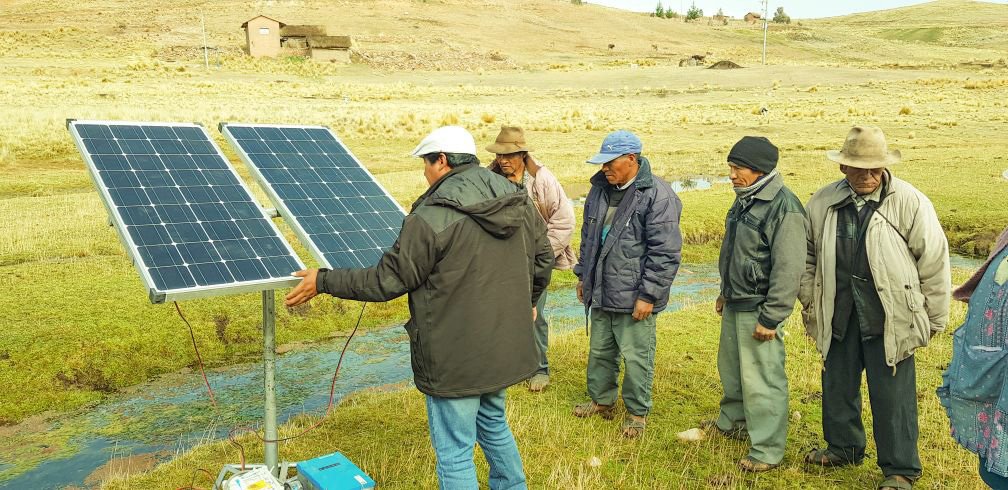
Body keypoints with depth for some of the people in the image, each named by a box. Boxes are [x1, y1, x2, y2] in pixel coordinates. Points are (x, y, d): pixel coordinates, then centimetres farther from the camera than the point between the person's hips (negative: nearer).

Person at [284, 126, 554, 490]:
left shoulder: (432, 216, -21)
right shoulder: (519, 201, 1)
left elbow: (388, 281, -15)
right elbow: (543, 258, 12)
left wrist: (324, 281, -3)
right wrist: (526, 302, 30)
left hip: (454, 357, -8)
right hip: (503, 346, 8)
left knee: (455, 452, 6)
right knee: (493, 423, 29)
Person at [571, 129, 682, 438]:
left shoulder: (658, 195, -17)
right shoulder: (600, 189, 7)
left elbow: (665, 252, -18)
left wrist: (648, 294, -18)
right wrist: (583, 274, 19)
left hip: (634, 296, -7)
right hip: (600, 293, 7)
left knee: (636, 358, 4)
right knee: (599, 351, 20)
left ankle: (637, 412, 23)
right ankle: (602, 400, 38)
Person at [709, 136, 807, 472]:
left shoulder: (784, 208, -20)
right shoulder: (745, 200, 10)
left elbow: (789, 270, -22)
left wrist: (771, 318, -21)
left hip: (758, 310, -9)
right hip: (734, 305, 9)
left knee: (761, 380, -3)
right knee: (730, 368, 22)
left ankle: (768, 451, 10)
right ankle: (732, 422, 41)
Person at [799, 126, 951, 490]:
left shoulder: (910, 202, -9)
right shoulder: (822, 203, 1)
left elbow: (934, 262, -3)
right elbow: (808, 254, 14)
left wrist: (934, 319, 1)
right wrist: (809, 303, 14)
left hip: (889, 318, -4)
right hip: (839, 314, 4)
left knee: (892, 395, 3)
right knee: (837, 385, 17)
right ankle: (843, 447, 39)